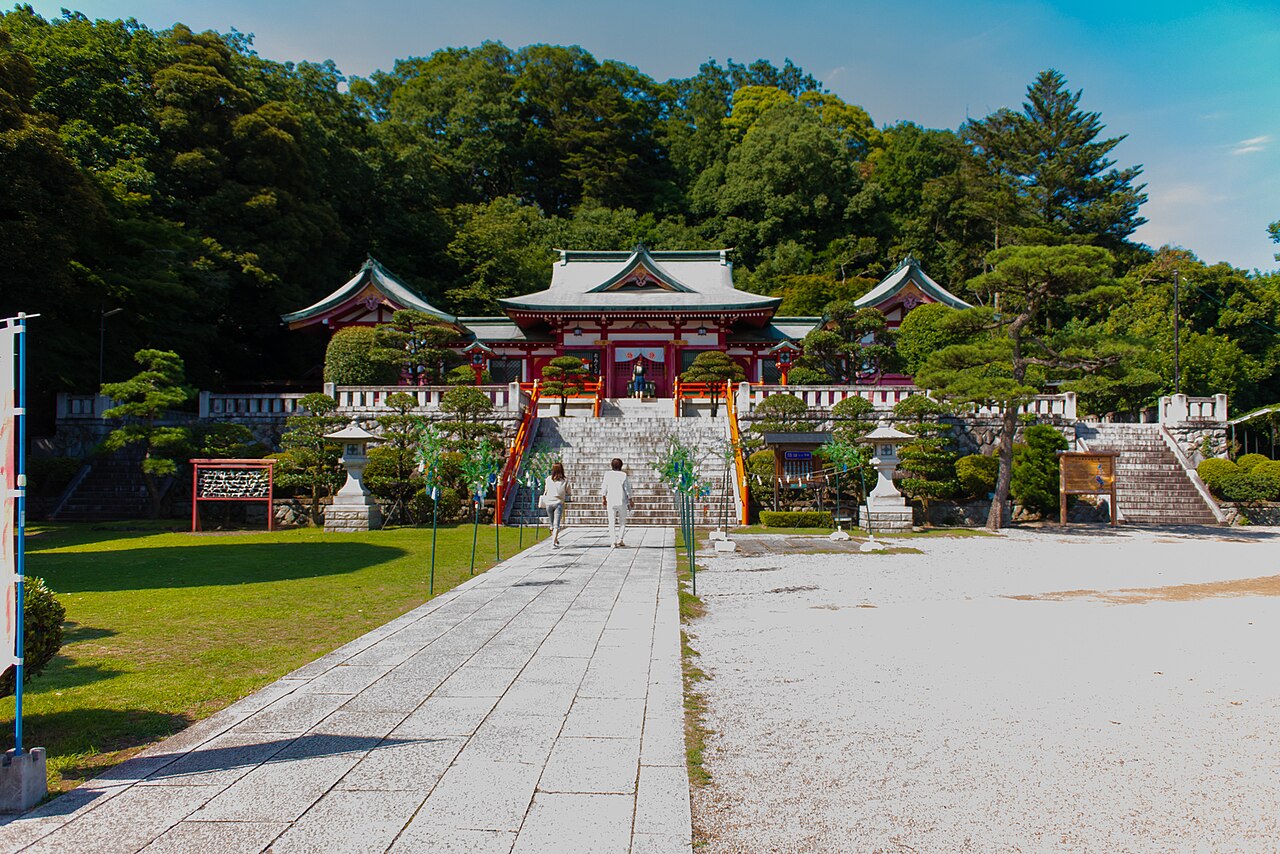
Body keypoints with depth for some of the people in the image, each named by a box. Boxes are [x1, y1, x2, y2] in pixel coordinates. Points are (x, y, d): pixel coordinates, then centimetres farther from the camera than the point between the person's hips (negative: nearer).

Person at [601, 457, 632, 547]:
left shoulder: (608, 474, -1)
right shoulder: (623, 475, -6)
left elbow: (604, 488, 5)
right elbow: (627, 489, -3)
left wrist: (604, 498, 18)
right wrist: (630, 500, 7)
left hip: (610, 501, 1)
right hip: (621, 501, -1)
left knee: (612, 522, 4)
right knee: (622, 521, 14)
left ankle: (612, 542, -4)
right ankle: (619, 540, 5)